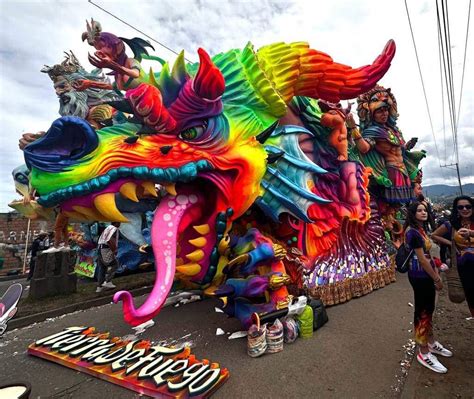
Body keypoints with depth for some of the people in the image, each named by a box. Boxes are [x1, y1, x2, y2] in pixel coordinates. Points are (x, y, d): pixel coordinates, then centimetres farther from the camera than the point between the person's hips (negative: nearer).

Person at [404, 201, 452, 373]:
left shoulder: (421, 229, 11)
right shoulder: (412, 231, -19)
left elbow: (428, 254, 14)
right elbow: (422, 259, -19)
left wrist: (436, 273, 10)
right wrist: (436, 279, -11)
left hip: (427, 275, 9)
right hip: (420, 276, -9)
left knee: (429, 309, 20)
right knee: (422, 311, 0)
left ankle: (431, 343, 36)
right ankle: (424, 353, 12)